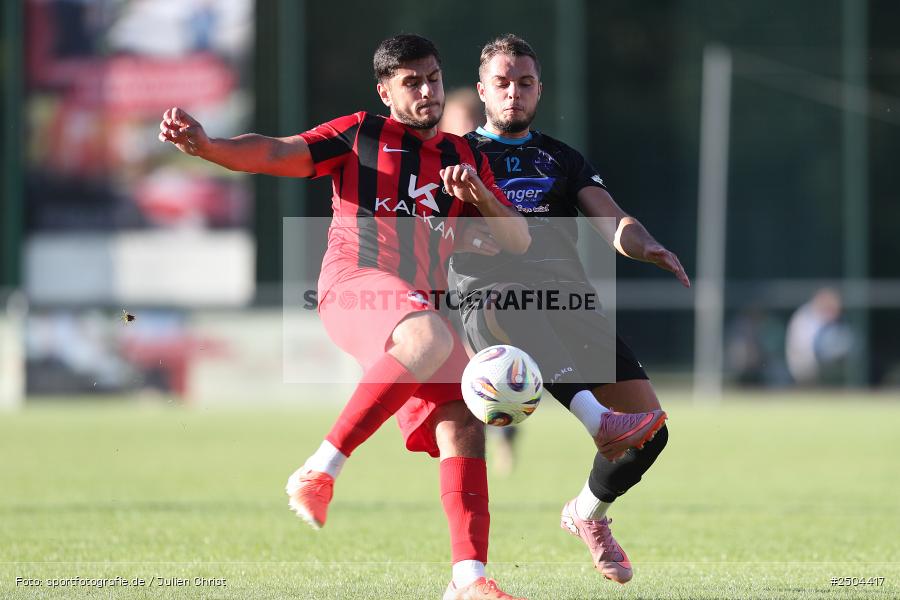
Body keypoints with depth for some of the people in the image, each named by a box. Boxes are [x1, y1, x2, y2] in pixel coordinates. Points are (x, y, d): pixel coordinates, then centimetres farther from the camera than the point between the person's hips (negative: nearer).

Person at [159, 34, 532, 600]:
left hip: (419, 306, 6)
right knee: (430, 341, -38)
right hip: (356, 280, -6)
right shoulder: (362, 134, 11)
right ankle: (320, 471, -30)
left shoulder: (467, 158, 22)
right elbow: (276, 154, -1)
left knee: (462, 425, -13)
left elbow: (519, 240, 16)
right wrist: (205, 145, -19)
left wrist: (479, 196, -4)